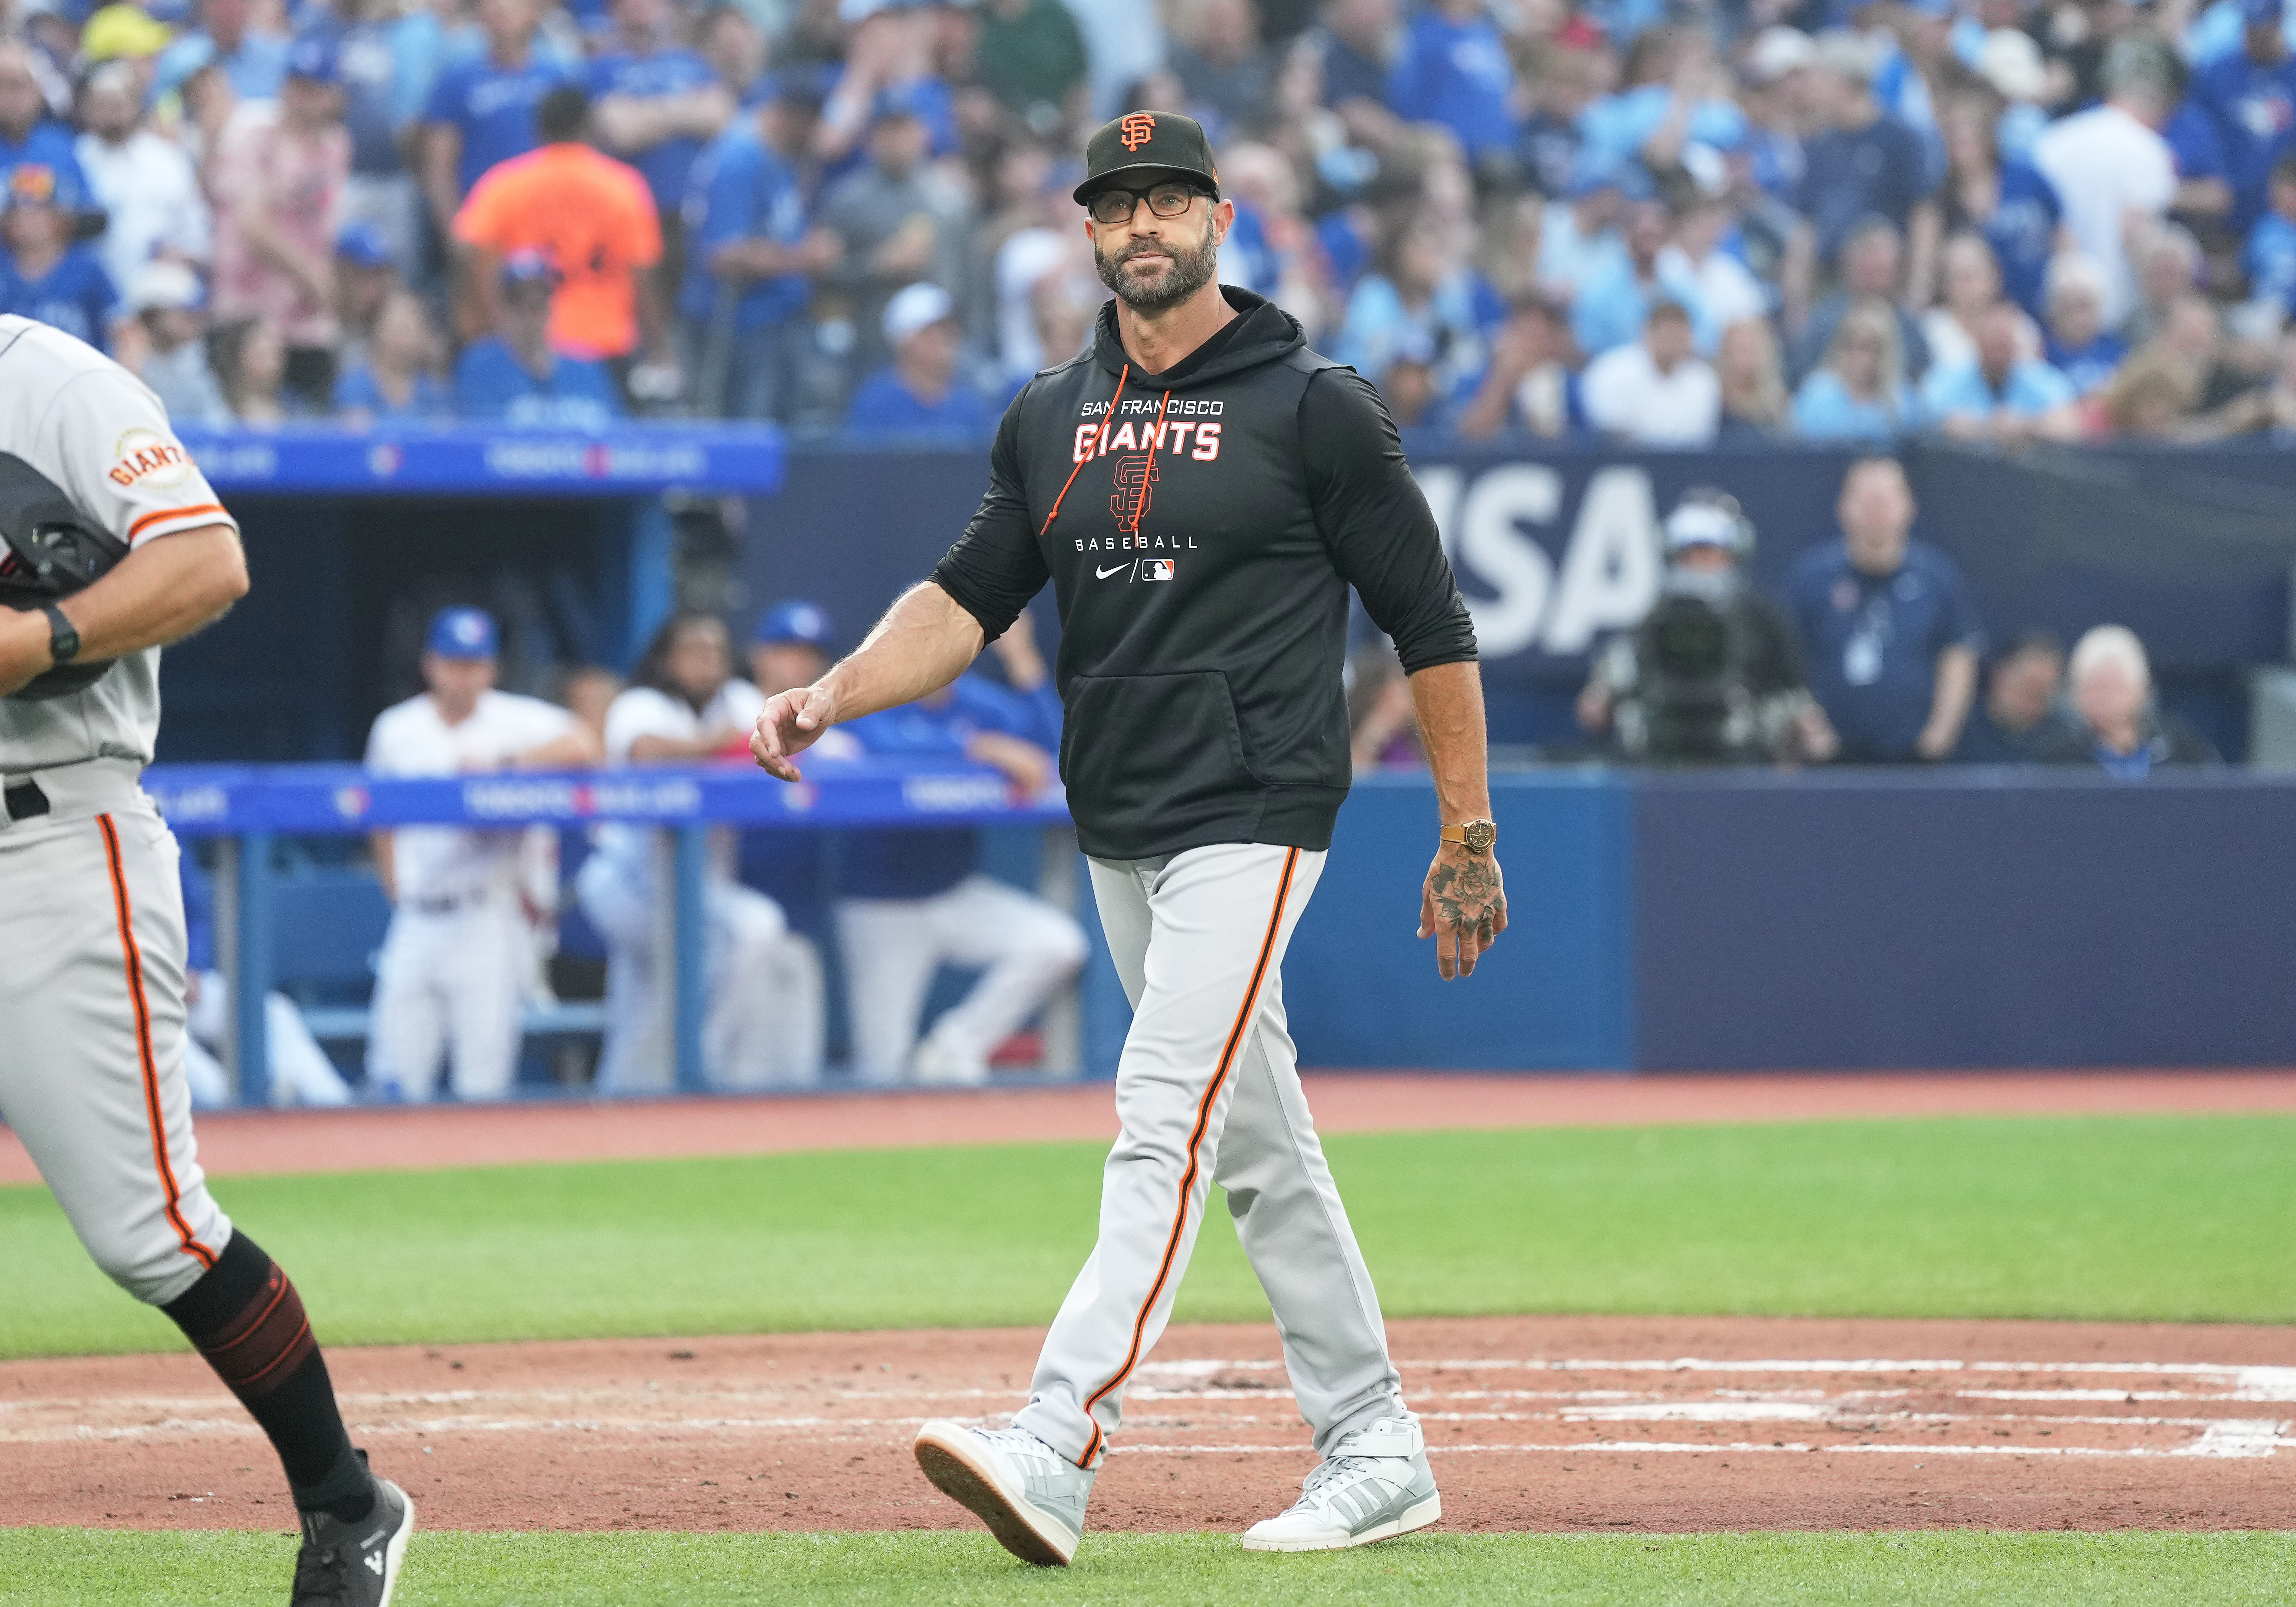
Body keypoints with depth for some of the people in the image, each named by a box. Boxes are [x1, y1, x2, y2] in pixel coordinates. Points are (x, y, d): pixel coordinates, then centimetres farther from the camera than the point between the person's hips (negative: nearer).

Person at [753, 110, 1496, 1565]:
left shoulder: (1313, 407, -6)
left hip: (1252, 817, -7)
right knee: (1259, 1145, 11)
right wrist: (829, 698, -7)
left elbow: (1432, 625, -3)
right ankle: (1376, 1454, 18)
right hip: (1118, 832, 7)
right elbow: (970, 599, 11)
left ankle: (1059, 1451, -27)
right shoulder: (1053, 419, 12)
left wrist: (1469, 837, -4)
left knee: (1168, 1128, -16)